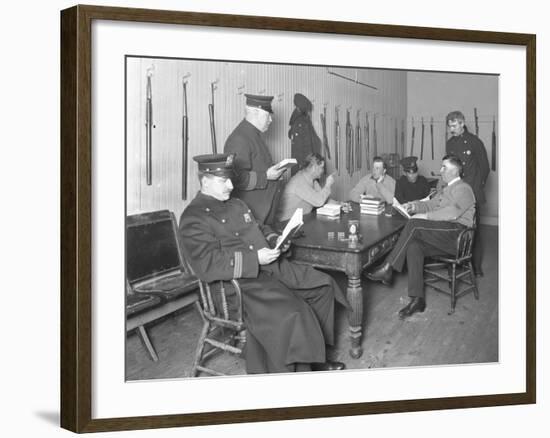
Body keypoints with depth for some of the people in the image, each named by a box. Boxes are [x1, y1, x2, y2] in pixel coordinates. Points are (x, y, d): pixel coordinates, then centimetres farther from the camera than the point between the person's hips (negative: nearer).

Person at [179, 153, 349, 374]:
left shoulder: (237, 204, 19)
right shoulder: (193, 218, -11)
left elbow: (260, 229, 33)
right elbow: (207, 265, -21)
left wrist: (275, 240, 8)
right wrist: (255, 259, -24)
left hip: (270, 266, 10)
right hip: (237, 283, -10)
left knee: (323, 285, 6)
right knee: (291, 313, -30)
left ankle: (314, 356, 14)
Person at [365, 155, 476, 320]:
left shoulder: (463, 189, -3)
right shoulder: (445, 189, 30)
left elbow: (452, 212, -18)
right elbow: (430, 204, 28)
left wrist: (426, 216, -18)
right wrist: (415, 206, 7)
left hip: (456, 232, -8)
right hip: (442, 235, 8)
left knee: (414, 224, -27)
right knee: (413, 245, -22)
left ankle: (388, 268, -25)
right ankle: (417, 299, -26)